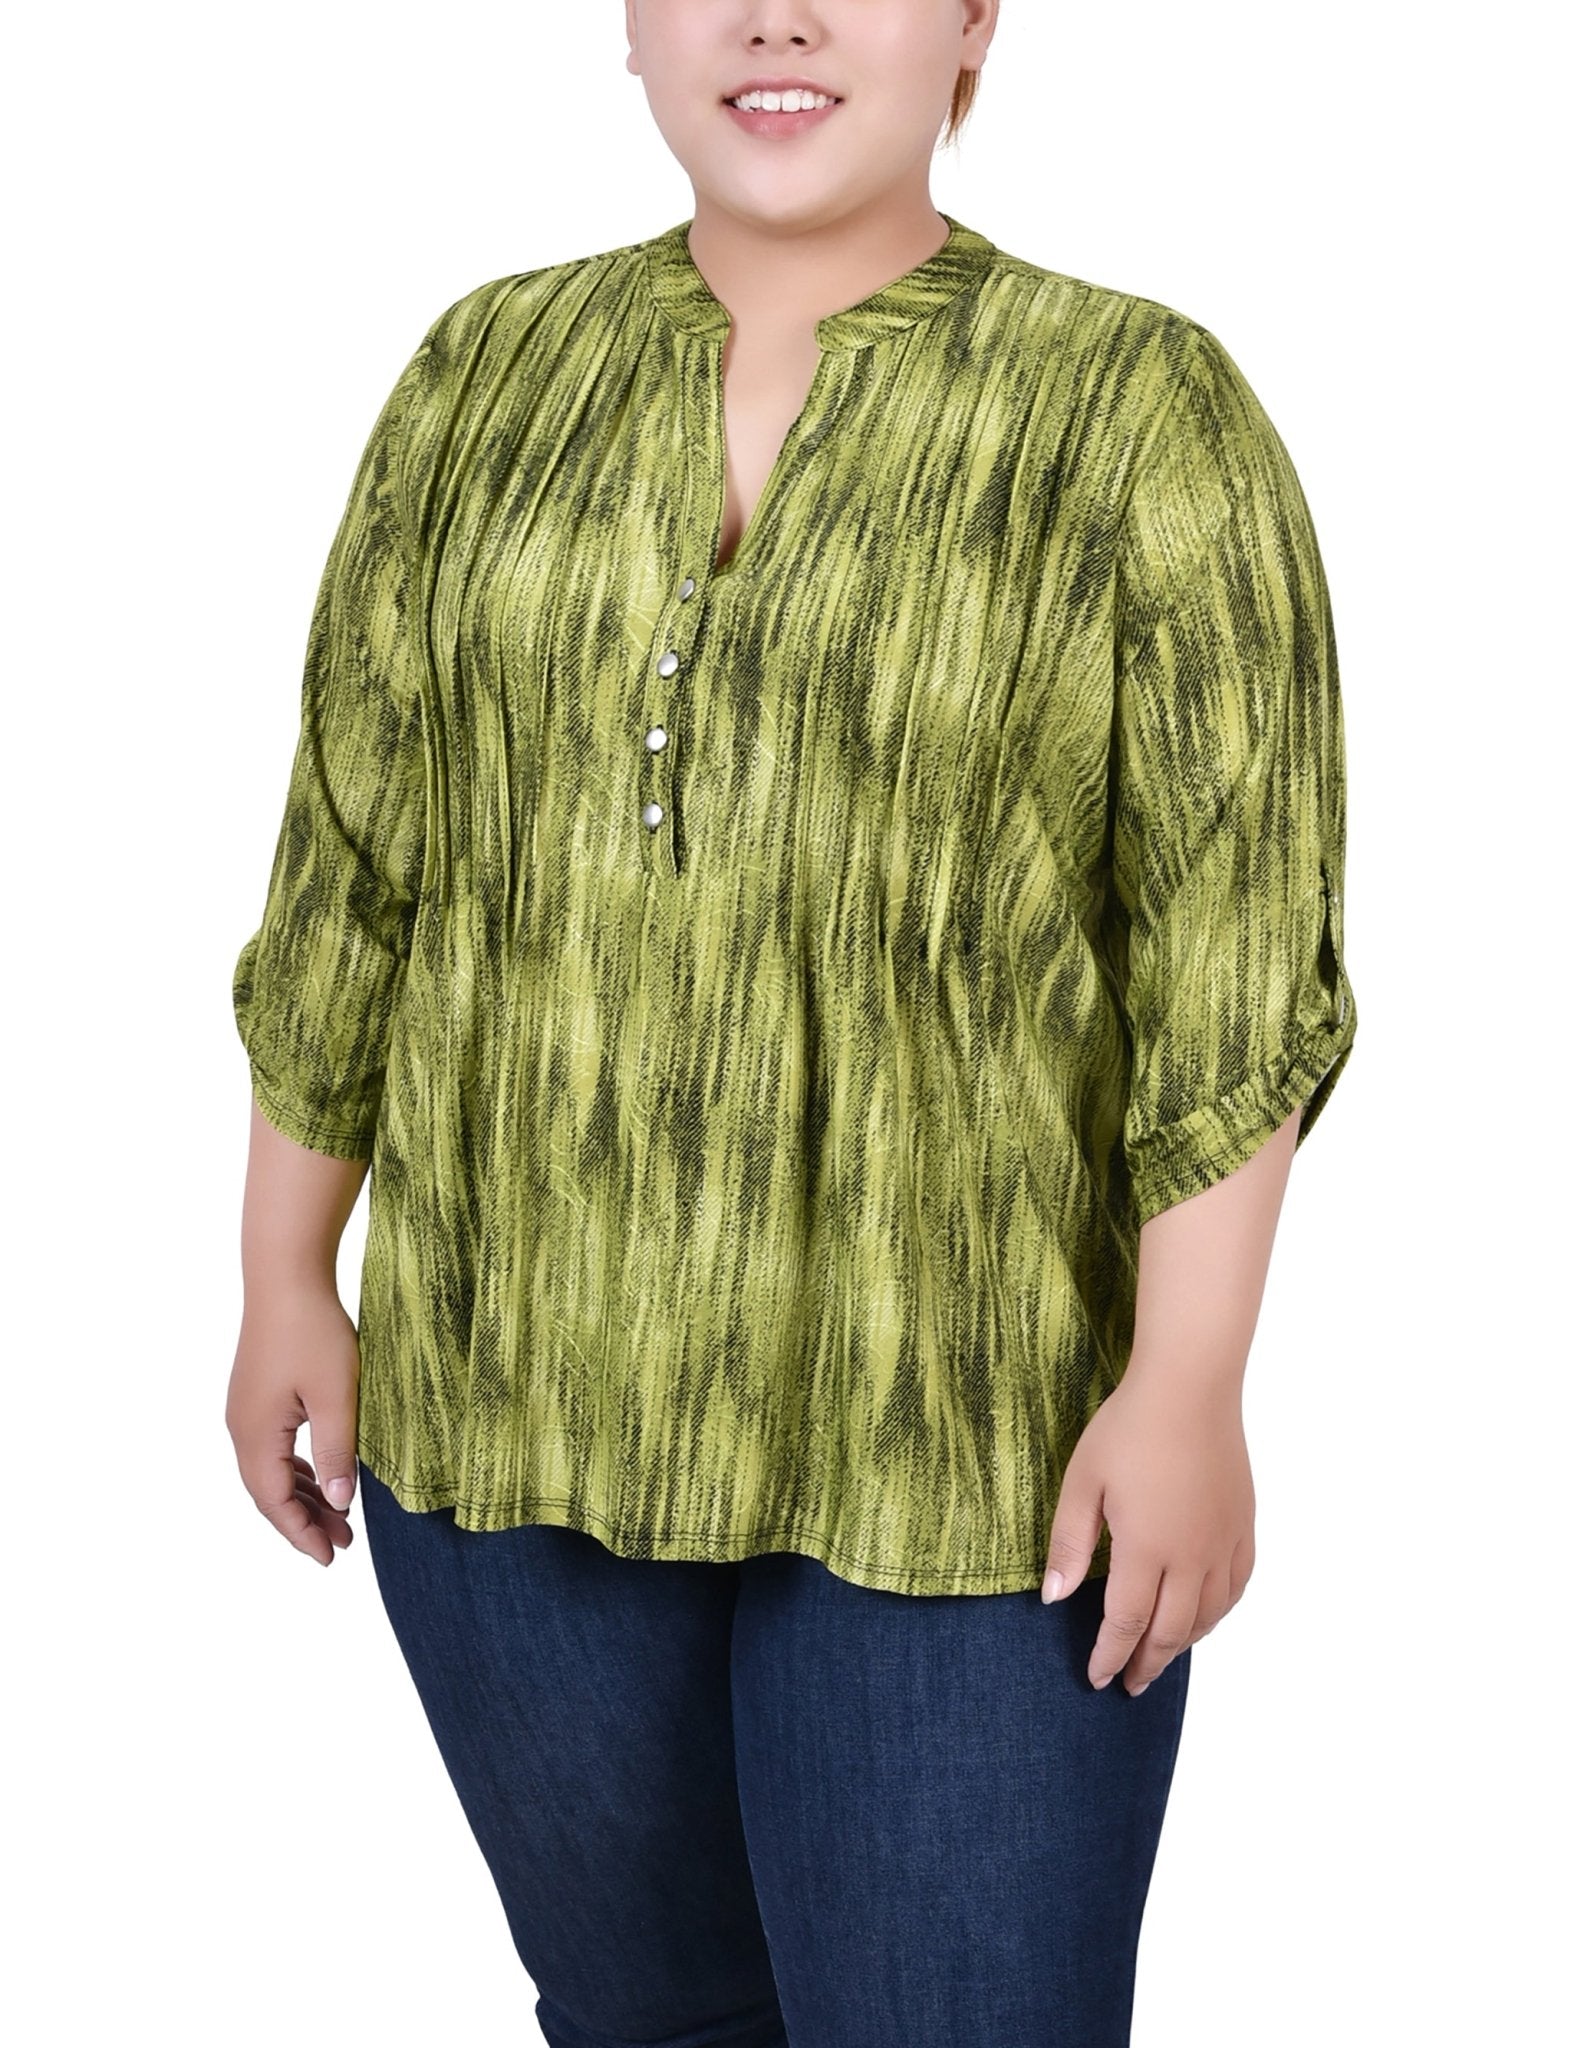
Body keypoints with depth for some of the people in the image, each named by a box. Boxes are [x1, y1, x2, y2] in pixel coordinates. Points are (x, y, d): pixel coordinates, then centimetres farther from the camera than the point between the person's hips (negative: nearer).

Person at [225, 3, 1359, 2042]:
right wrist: (286, 1279, 6)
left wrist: (1190, 1388, -15)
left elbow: (1234, 941, -10)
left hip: (962, 1435, -3)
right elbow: (355, 861, 6)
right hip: (524, 1388, 4)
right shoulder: (490, 378, 3)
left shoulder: (1145, 409, -7)